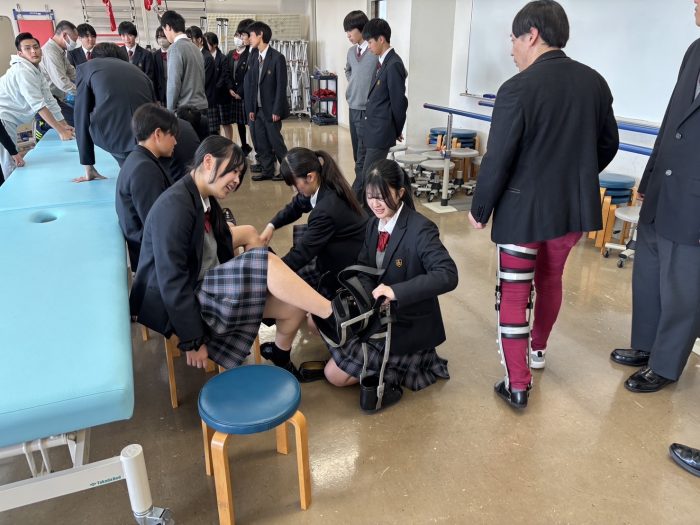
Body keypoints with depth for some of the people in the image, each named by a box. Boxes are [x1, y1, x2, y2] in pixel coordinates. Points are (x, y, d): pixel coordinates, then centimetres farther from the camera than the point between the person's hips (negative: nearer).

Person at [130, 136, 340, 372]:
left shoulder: (206, 200, 9)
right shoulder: (174, 206, -22)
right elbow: (172, 281, -25)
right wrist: (193, 340, -21)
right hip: (177, 303, -10)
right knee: (267, 264, -26)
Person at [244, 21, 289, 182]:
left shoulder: (277, 57, -8)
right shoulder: (253, 57, 9)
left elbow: (281, 86, -11)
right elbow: (248, 83, 8)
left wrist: (277, 110, -14)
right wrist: (250, 108, 1)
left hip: (270, 109, -6)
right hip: (256, 108, 6)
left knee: (275, 141, 0)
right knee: (260, 143, 7)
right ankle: (267, 171, 18)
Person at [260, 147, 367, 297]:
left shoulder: (326, 209, -32)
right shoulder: (324, 186, -6)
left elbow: (302, 252, -25)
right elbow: (295, 206, 12)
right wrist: (271, 226, -3)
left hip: (352, 264, -9)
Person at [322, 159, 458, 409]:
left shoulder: (420, 229, -22)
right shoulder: (374, 224, 2)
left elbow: (448, 275, -33)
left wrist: (396, 290, -40)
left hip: (408, 325, -8)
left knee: (334, 374, -7)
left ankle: (408, 362, 2)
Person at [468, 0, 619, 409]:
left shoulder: (518, 88, -18)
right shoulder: (594, 82, 2)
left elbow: (498, 160, -17)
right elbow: (608, 144, 11)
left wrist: (480, 210, -4)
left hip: (524, 209, -6)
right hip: (576, 207, 6)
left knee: (514, 294, 6)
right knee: (550, 280, 24)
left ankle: (517, 385, 10)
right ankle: (538, 350, 44)